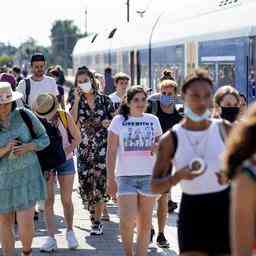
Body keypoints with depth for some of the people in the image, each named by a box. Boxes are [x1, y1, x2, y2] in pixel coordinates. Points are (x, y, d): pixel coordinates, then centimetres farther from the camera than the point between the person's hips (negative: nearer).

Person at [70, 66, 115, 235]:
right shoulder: (77, 102, 7)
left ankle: (97, 221, -3)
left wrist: (107, 123, -10)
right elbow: (72, 121, -10)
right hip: (84, 148, 2)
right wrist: (77, 100, -9)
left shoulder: (104, 100, 4)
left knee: (100, 181, -9)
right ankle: (95, 216, 18)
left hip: (102, 147, -2)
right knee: (85, 183, 0)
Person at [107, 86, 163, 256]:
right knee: (127, 221, -13)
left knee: (145, 223, 4)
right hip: (126, 176, -2)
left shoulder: (153, 120, 8)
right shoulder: (119, 121, 2)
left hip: (149, 176, 2)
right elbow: (111, 152, 2)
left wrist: (158, 147, -5)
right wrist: (110, 179, -4)